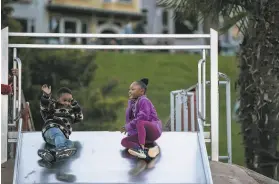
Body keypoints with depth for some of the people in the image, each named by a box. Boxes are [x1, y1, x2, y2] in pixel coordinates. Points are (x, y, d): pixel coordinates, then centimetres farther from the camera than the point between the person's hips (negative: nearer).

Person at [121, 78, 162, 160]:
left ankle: (141, 147, -37)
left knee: (140, 122, -38)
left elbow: (142, 118, -26)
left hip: (154, 130, -9)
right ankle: (146, 151, -30)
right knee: (124, 141, -8)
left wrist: (128, 127, -19)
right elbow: (130, 118, 16)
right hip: (145, 134, 9)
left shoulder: (143, 101, -15)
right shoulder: (132, 102, 12)